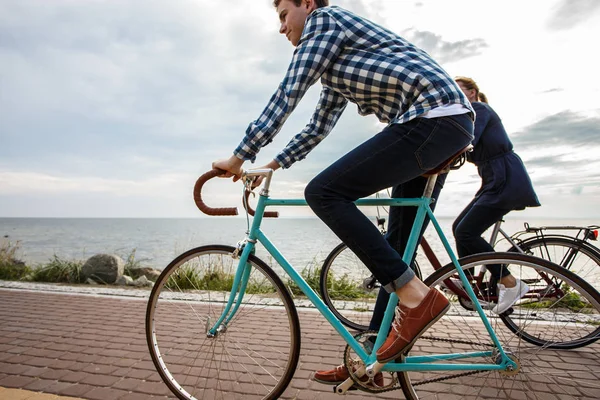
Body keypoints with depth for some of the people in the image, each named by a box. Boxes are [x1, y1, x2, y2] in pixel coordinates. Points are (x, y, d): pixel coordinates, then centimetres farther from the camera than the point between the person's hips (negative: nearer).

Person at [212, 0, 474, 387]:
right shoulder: (333, 68, 29)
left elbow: (288, 94, -7)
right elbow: (318, 128, 32)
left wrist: (240, 157, -4)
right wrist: (271, 166, 30)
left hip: (431, 119, -10)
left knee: (323, 192, -14)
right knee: (397, 247, 8)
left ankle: (417, 295, -12)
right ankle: (376, 355, 19)